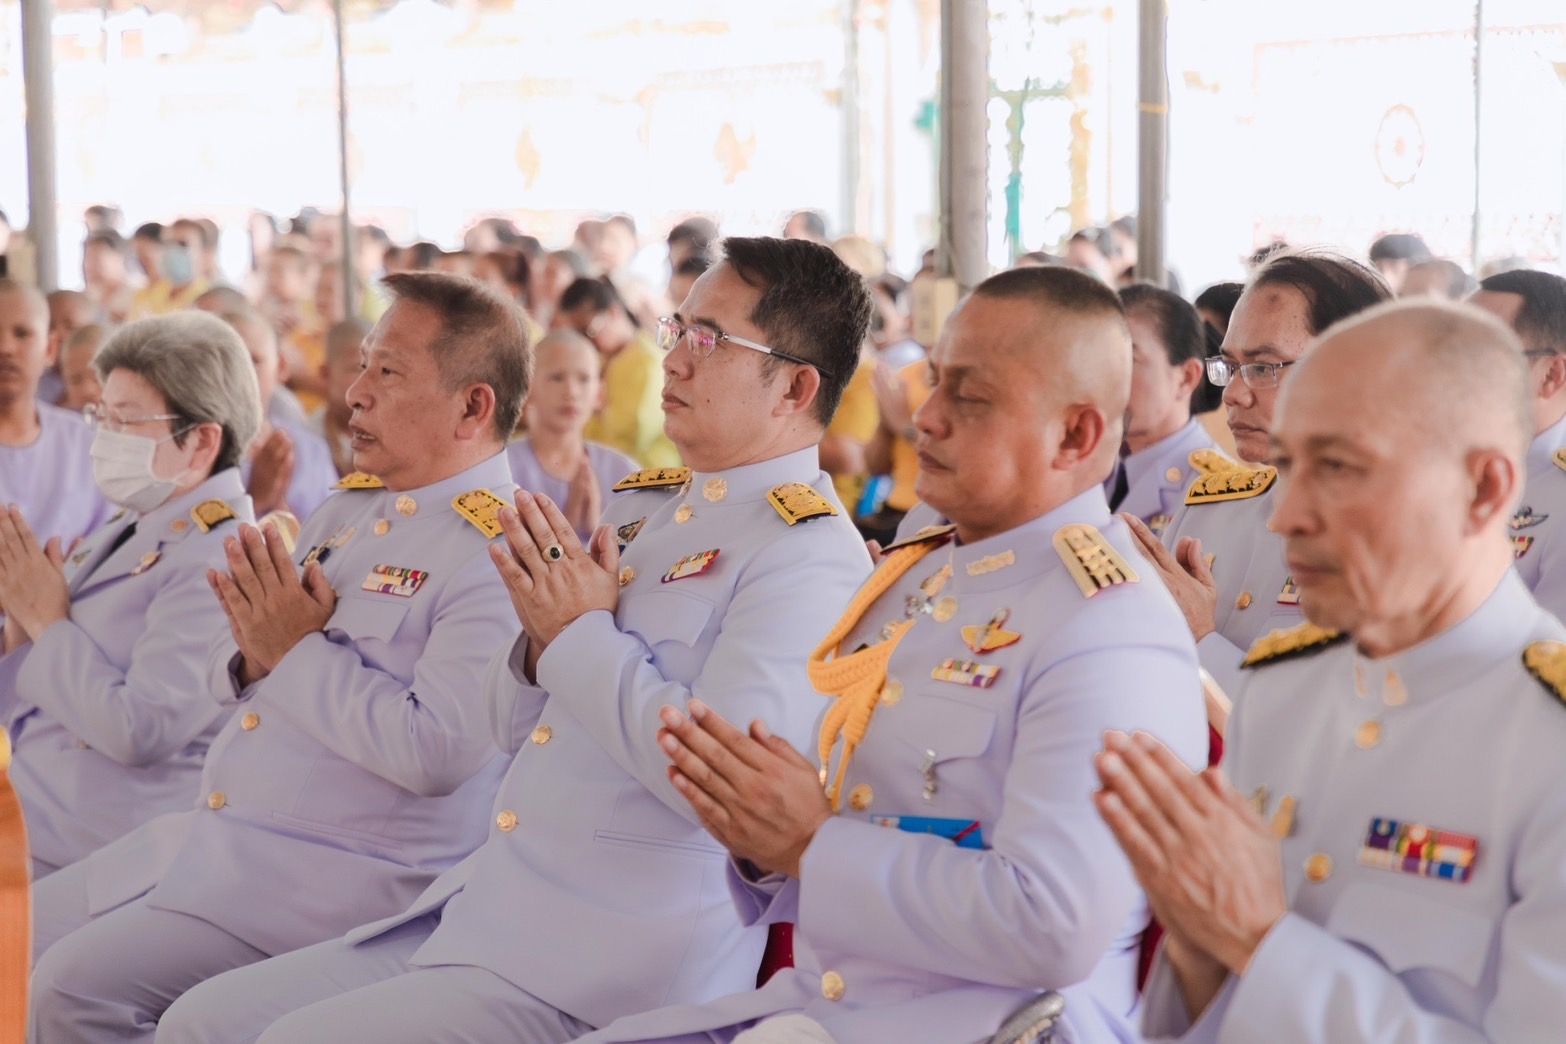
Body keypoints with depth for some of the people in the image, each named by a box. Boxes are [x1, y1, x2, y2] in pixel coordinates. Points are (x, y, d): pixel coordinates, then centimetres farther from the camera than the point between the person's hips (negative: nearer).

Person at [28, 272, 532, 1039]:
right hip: (214, 835, 9)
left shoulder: (496, 554, -14)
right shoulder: (347, 511, 14)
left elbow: (435, 751, -26)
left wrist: (300, 655, -16)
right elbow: (224, 672, 19)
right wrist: (257, 654, -5)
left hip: (342, 872, -9)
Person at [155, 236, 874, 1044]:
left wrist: (584, 636, -13)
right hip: (479, 909, 9)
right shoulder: (640, 508, 15)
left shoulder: (807, 554, -11)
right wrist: (543, 636, -1)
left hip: (615, 969, -8)